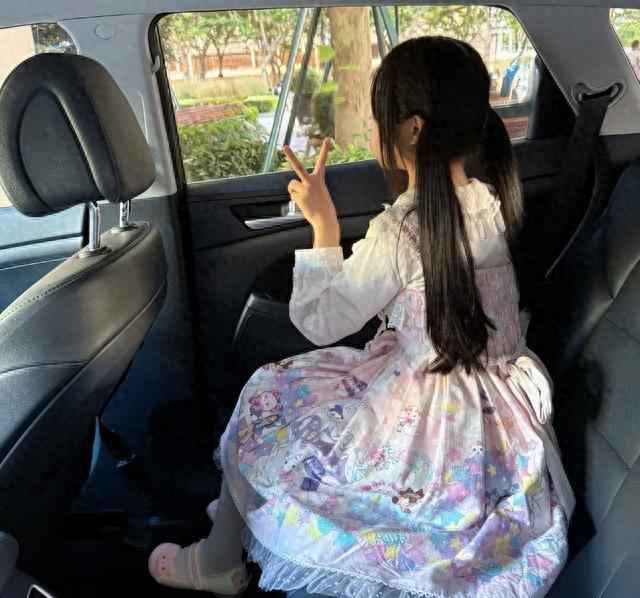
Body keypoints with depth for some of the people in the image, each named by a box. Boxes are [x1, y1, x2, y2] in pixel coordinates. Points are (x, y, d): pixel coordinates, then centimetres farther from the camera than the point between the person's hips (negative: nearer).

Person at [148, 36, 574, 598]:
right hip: (493, 414, 8)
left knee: (264, 402, 10)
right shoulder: (493, 203, -3)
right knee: (293, 385, 24)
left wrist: (323, 222, -6)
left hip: (427, 419, -8)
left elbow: (320, 321, -12)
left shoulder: (400, 232, -24)